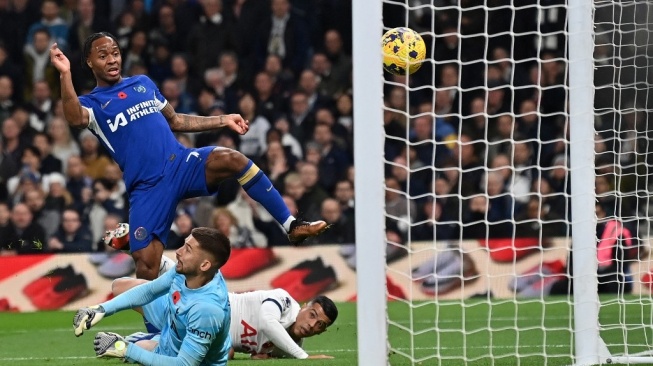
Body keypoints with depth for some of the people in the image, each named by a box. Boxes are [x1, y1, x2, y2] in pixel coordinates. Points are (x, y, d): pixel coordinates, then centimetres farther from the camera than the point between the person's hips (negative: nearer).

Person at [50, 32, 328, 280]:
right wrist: (65, 74, -34)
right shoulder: (92, 103, 4)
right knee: (146, 270, -12)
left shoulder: (142, 83, 19)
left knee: (230, 159, -29)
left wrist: (223, 120, 21)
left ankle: (291, 226, -24)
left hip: (181, 164, 3)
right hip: (147, 187, -2)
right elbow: (75, 119, -22)